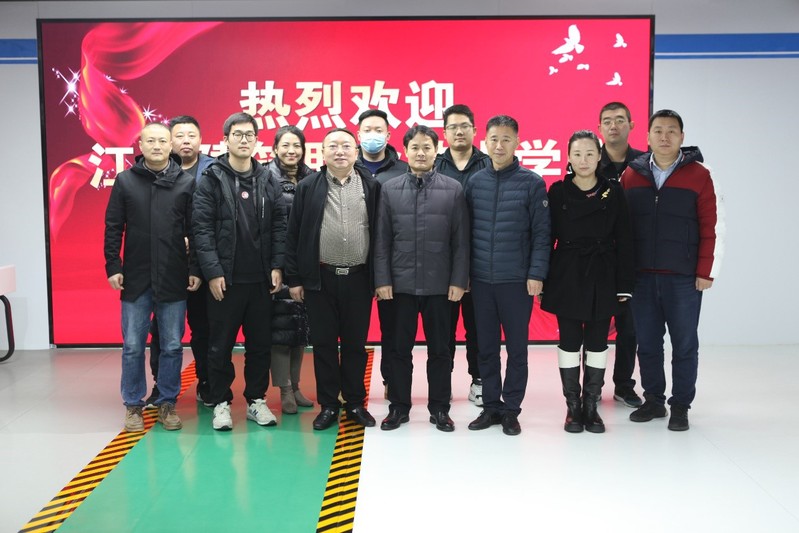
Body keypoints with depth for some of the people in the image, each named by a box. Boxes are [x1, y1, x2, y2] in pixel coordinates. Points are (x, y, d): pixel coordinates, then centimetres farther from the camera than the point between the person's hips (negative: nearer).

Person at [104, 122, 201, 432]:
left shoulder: (186, 182, 2)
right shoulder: (125, 180, 3)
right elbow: (113, 227, 4)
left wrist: (195, 269, -3)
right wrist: (113, 266, -2)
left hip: (174, 279, 0)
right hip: (135, 279, 0)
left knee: (172, 346, 6)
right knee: (132, 346, 6)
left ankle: (167, 404, 20)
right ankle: (133, 406, 20)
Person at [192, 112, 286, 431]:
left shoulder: (268, 181, 8)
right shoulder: (211, 179, -2)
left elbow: (279, 226, 7)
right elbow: (202, 228, -7)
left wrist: (277, 266, -2)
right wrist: (212, 271, -13)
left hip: (261, 278, 3)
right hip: (225, 278, -3)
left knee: (260, 343, 10)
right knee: (221, 344, 7)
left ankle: (256, 400, 24)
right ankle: (221, 402, 20)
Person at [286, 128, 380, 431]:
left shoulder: (371, 187, 3)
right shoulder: (308, 187, 2)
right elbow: (294, 235, 2)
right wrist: (294, 278, -1)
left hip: (358, 278, 0)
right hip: (320, 278, 0)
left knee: (355, 344, 9)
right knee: (323, 344, 7)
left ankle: (355, 403, 22)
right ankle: (328, 405, 19)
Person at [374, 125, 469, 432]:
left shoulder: (453, 189, 1)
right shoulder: (389, 189, 4)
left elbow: (460, 241, 0)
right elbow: (382, 240, 2)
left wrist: (458, 281, -6)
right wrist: (382, 280, -4)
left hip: (440, 285, 0)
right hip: (400, 283, 1)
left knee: (439, 349, 9)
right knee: (400, 348, 8)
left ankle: (439, 408, 21)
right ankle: (399, 406, 21)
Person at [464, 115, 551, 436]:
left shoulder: (532, 183, -2)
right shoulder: (474, 182, 7)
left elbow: (541, 233, -5)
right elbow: (465, 231, 8)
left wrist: (536, 274, -11)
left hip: (517, 281, -3)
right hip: (481, 280, 3)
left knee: (516, 347, 6)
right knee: (486, 348, 10)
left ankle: (511, 409, 18)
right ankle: (491, 406, 22)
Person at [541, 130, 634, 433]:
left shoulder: (613, 192, 1)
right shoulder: (558, 192, 0)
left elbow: (623, 241, 1)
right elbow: (547, 237, 0)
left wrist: (624, 284, -2)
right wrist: (542, 279, -4)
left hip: (602, 277, 1)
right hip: (567, 275, 0)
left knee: (597, 342, 7)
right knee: (569, 341, 4)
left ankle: (591, 406, 19)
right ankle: (572, 407, 16)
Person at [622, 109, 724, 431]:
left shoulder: (699, 175, -2)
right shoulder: (631, 175, 5)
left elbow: (713, 227, -3)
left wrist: (706, 272, -7)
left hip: (684, 279, -2)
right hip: (642, 277, 2)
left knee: (684, 345, 6)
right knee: (647, 343, 10)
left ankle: (680, 406, 19)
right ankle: (653, 400, 25)